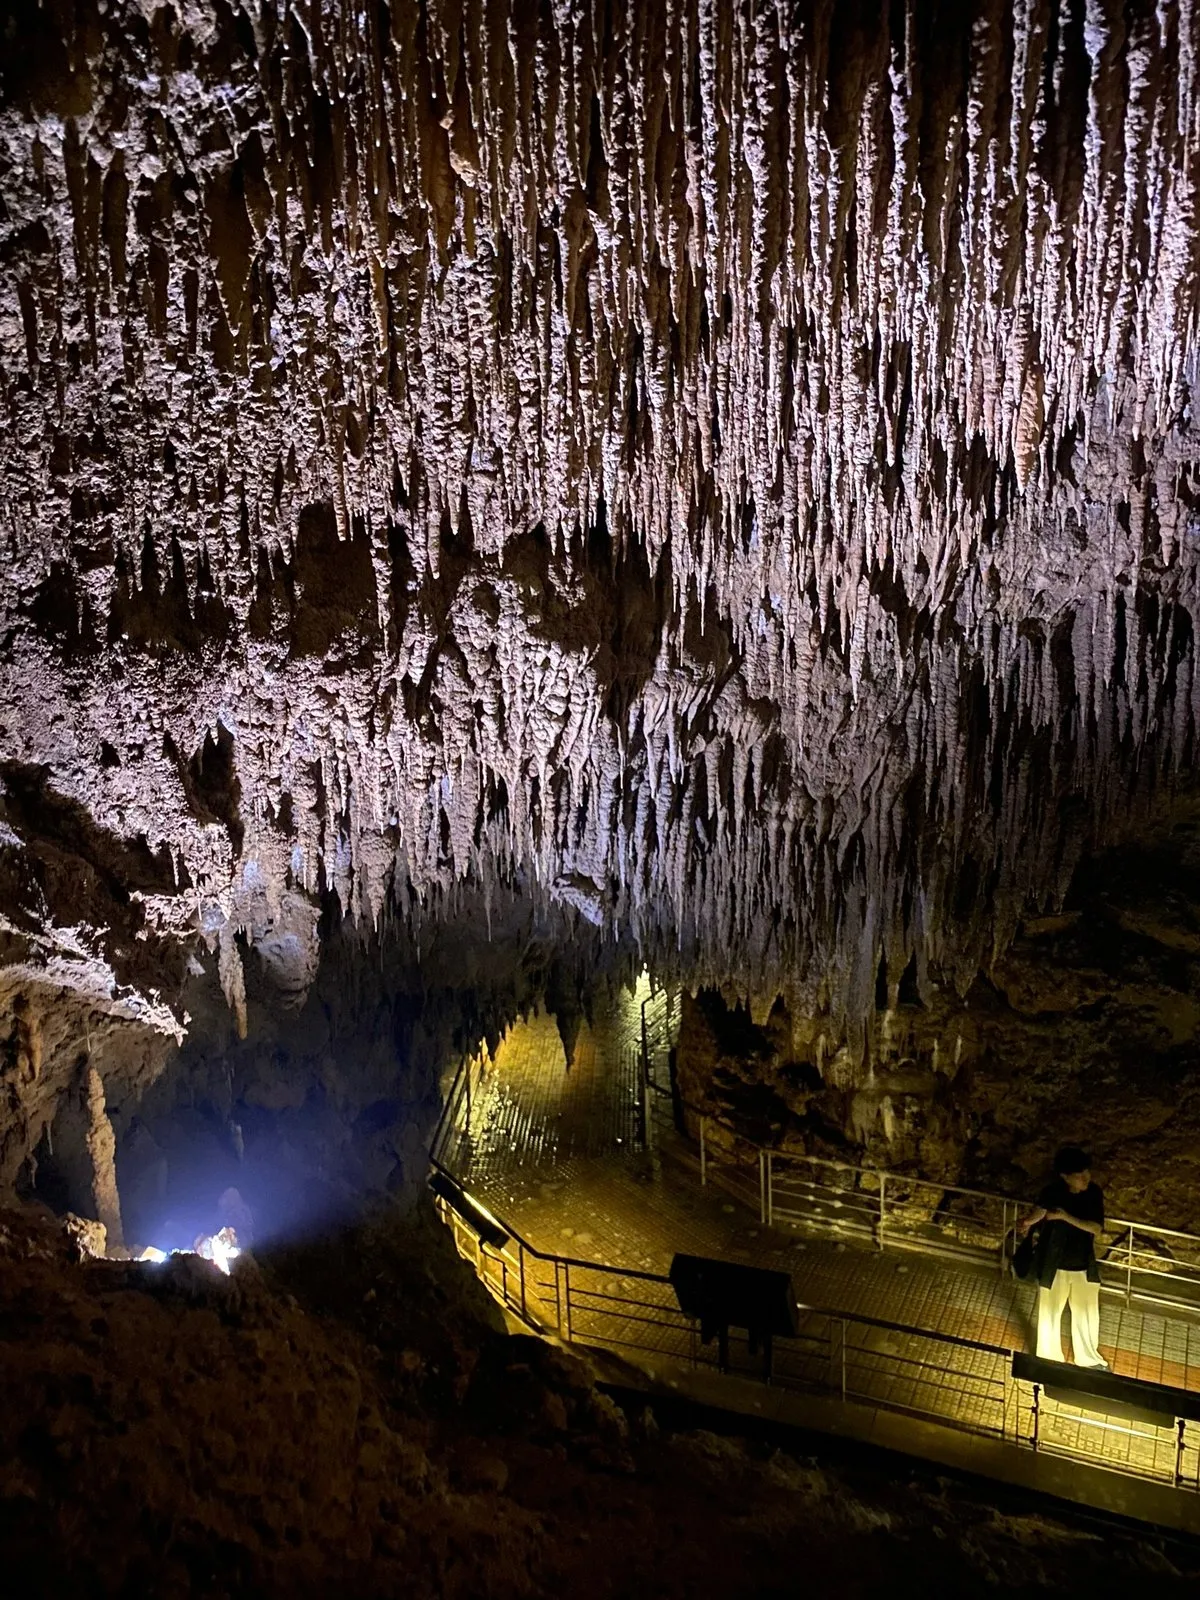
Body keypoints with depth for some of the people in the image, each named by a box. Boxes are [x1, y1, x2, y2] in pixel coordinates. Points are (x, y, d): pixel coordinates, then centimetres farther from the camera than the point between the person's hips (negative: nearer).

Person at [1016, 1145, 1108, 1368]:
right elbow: (1036, 1216, -36)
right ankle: (1049, 1361, 37)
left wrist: (1066, 1217, -30)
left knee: (1087, 1314, 21)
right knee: (1050, 1314, 14)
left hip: (1084, 1266, 3)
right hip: (1055, 1266, -3)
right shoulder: (1052, 1192, -22)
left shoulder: (1094, 1192, -12)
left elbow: (1097, 1229, -16)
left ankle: (1089, 1359, 46)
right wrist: (1025, 1224, -60)